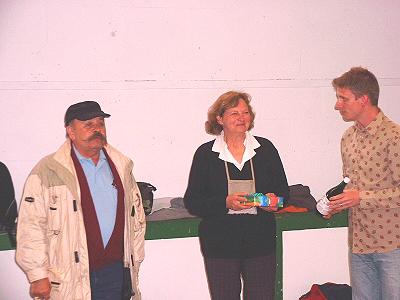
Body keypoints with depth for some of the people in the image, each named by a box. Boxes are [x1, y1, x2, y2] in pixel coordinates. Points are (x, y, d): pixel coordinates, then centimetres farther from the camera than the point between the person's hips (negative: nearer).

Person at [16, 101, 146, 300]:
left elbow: (136, 215, 16)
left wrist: (134, 262, 15)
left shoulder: (120, 166, 9)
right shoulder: (47, 172, -5)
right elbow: (31, 226, -7)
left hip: (119, 274, 4)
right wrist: (38, 276, -9)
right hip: (71, 281, -3)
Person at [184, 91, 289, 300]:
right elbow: (191, 202, -4)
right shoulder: (206, 153, -1)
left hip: (260, 241, 2)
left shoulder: (266, 148, 5)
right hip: (220, 244, -1)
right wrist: (226, 203, -19)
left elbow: (283, 190, 11)